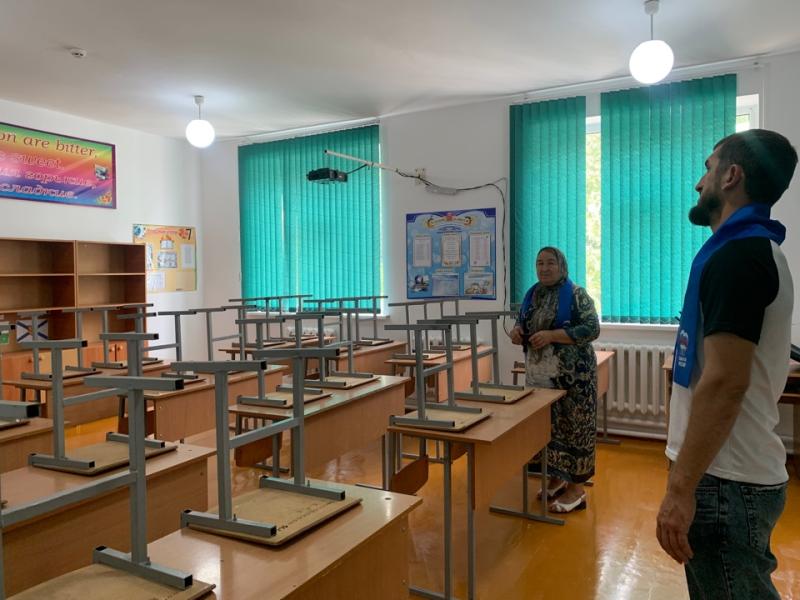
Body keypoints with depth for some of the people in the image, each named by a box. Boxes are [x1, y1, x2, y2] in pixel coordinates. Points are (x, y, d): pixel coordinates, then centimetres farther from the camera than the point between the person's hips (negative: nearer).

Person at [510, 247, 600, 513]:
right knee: (548, 427, 13)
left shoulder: (576, 294, -8)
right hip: (539, 375, 6)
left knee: (573, 427, 0)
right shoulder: (532, 294, 11)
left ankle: (576, 488, 10)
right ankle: (556, 477, 29)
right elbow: (522, 324, 19)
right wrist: (517, 330, -5)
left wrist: (552, 335, -23)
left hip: (572, 376, -6)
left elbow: (592, 329, -15)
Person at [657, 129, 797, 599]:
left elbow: (724, 384, -26)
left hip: (727, 480, -10)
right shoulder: (758, 248, 13)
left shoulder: (737, 256, -20)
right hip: (740, 471, 10)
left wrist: (681, 488, -22)